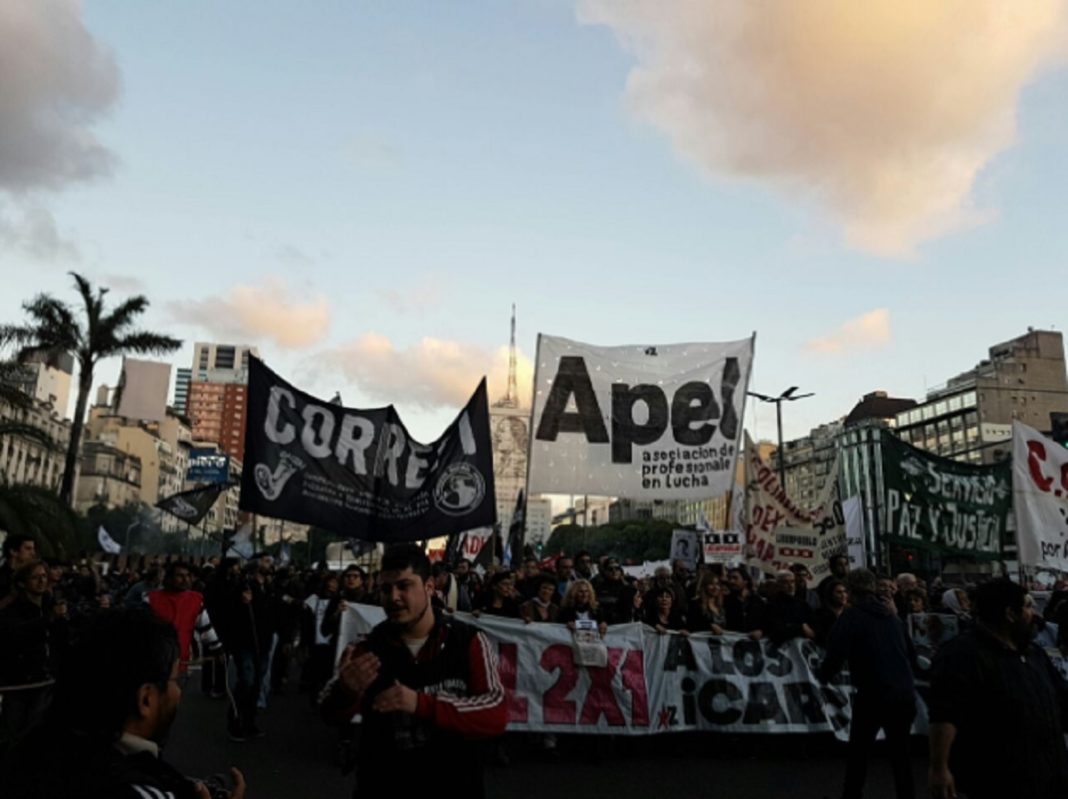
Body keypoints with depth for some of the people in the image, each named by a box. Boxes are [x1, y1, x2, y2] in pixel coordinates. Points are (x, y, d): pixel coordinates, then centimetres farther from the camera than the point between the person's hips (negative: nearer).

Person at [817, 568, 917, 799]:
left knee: (857, 753, 11)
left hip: (873, 695, -5)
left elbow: (836, 656, -16)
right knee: (900, 754, 17)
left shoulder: (851, 616, -6)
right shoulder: (892, 616, 13)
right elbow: (911, 655, 23)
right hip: (905, 695, 5)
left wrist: (822, 673, 3)